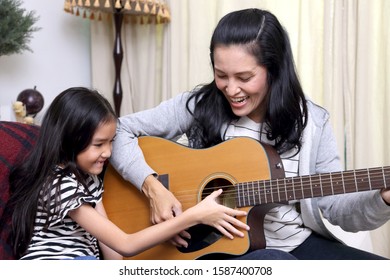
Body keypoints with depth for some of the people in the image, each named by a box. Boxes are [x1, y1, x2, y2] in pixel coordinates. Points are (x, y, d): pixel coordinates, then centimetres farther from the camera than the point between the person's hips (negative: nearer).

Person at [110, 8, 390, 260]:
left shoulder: (312, 121, -2)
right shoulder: (198, 106, -6)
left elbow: (336, 205, -1)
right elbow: (120, 131, -3)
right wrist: (153, 187, -17)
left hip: (301, 245, 4)